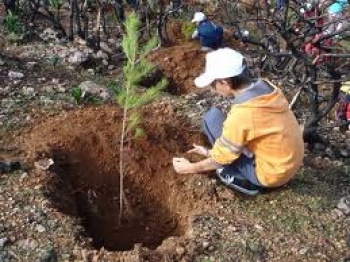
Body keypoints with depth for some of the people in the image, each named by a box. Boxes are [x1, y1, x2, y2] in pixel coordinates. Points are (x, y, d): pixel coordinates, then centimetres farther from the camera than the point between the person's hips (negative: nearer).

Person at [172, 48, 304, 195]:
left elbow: (222, 158, -13)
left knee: (212, 118, -6)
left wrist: (190, 168, 5)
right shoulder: (267, 88, -4)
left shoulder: (241, 114, -27)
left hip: (271, 174, -8)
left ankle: (241, 179, 1)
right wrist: (211, 151, 19)